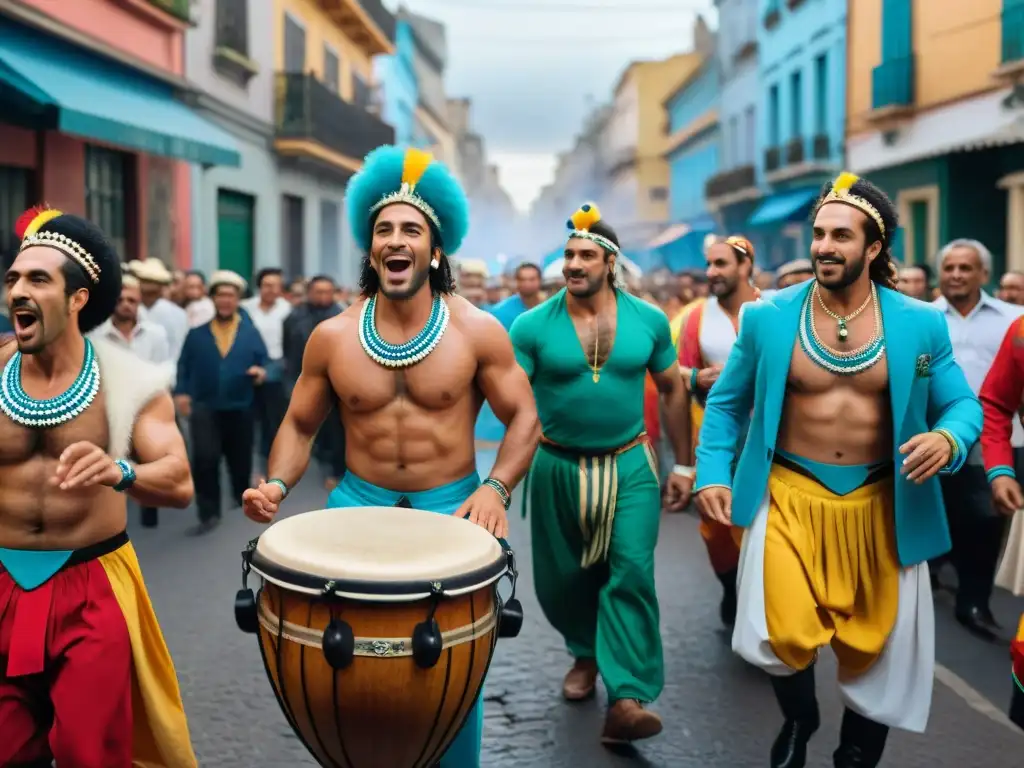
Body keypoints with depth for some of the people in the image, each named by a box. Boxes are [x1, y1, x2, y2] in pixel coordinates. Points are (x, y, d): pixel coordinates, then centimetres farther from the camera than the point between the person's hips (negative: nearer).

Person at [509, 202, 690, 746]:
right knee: (562, 577, 12)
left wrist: (681, 463, 8)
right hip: (558, 467, 0)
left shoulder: (648, 320, -3)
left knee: (632, 572, -11)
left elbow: (673, 389, 8)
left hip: (630, 464, 0)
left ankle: (627, 699, -10)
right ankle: (586, 653, 41)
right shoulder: (533, 325, -10)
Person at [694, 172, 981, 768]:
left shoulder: (921, 323, -5)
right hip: (790, 497, -1)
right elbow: (727, 402, 6)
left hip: (882, 504, 2)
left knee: (876, 643, 12)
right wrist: (713, 474, -4)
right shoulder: (768, 318, -5)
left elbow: (963, 403, 3)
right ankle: (799, 719, 24)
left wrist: (949, 438, -20)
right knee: (784, 634, -12)